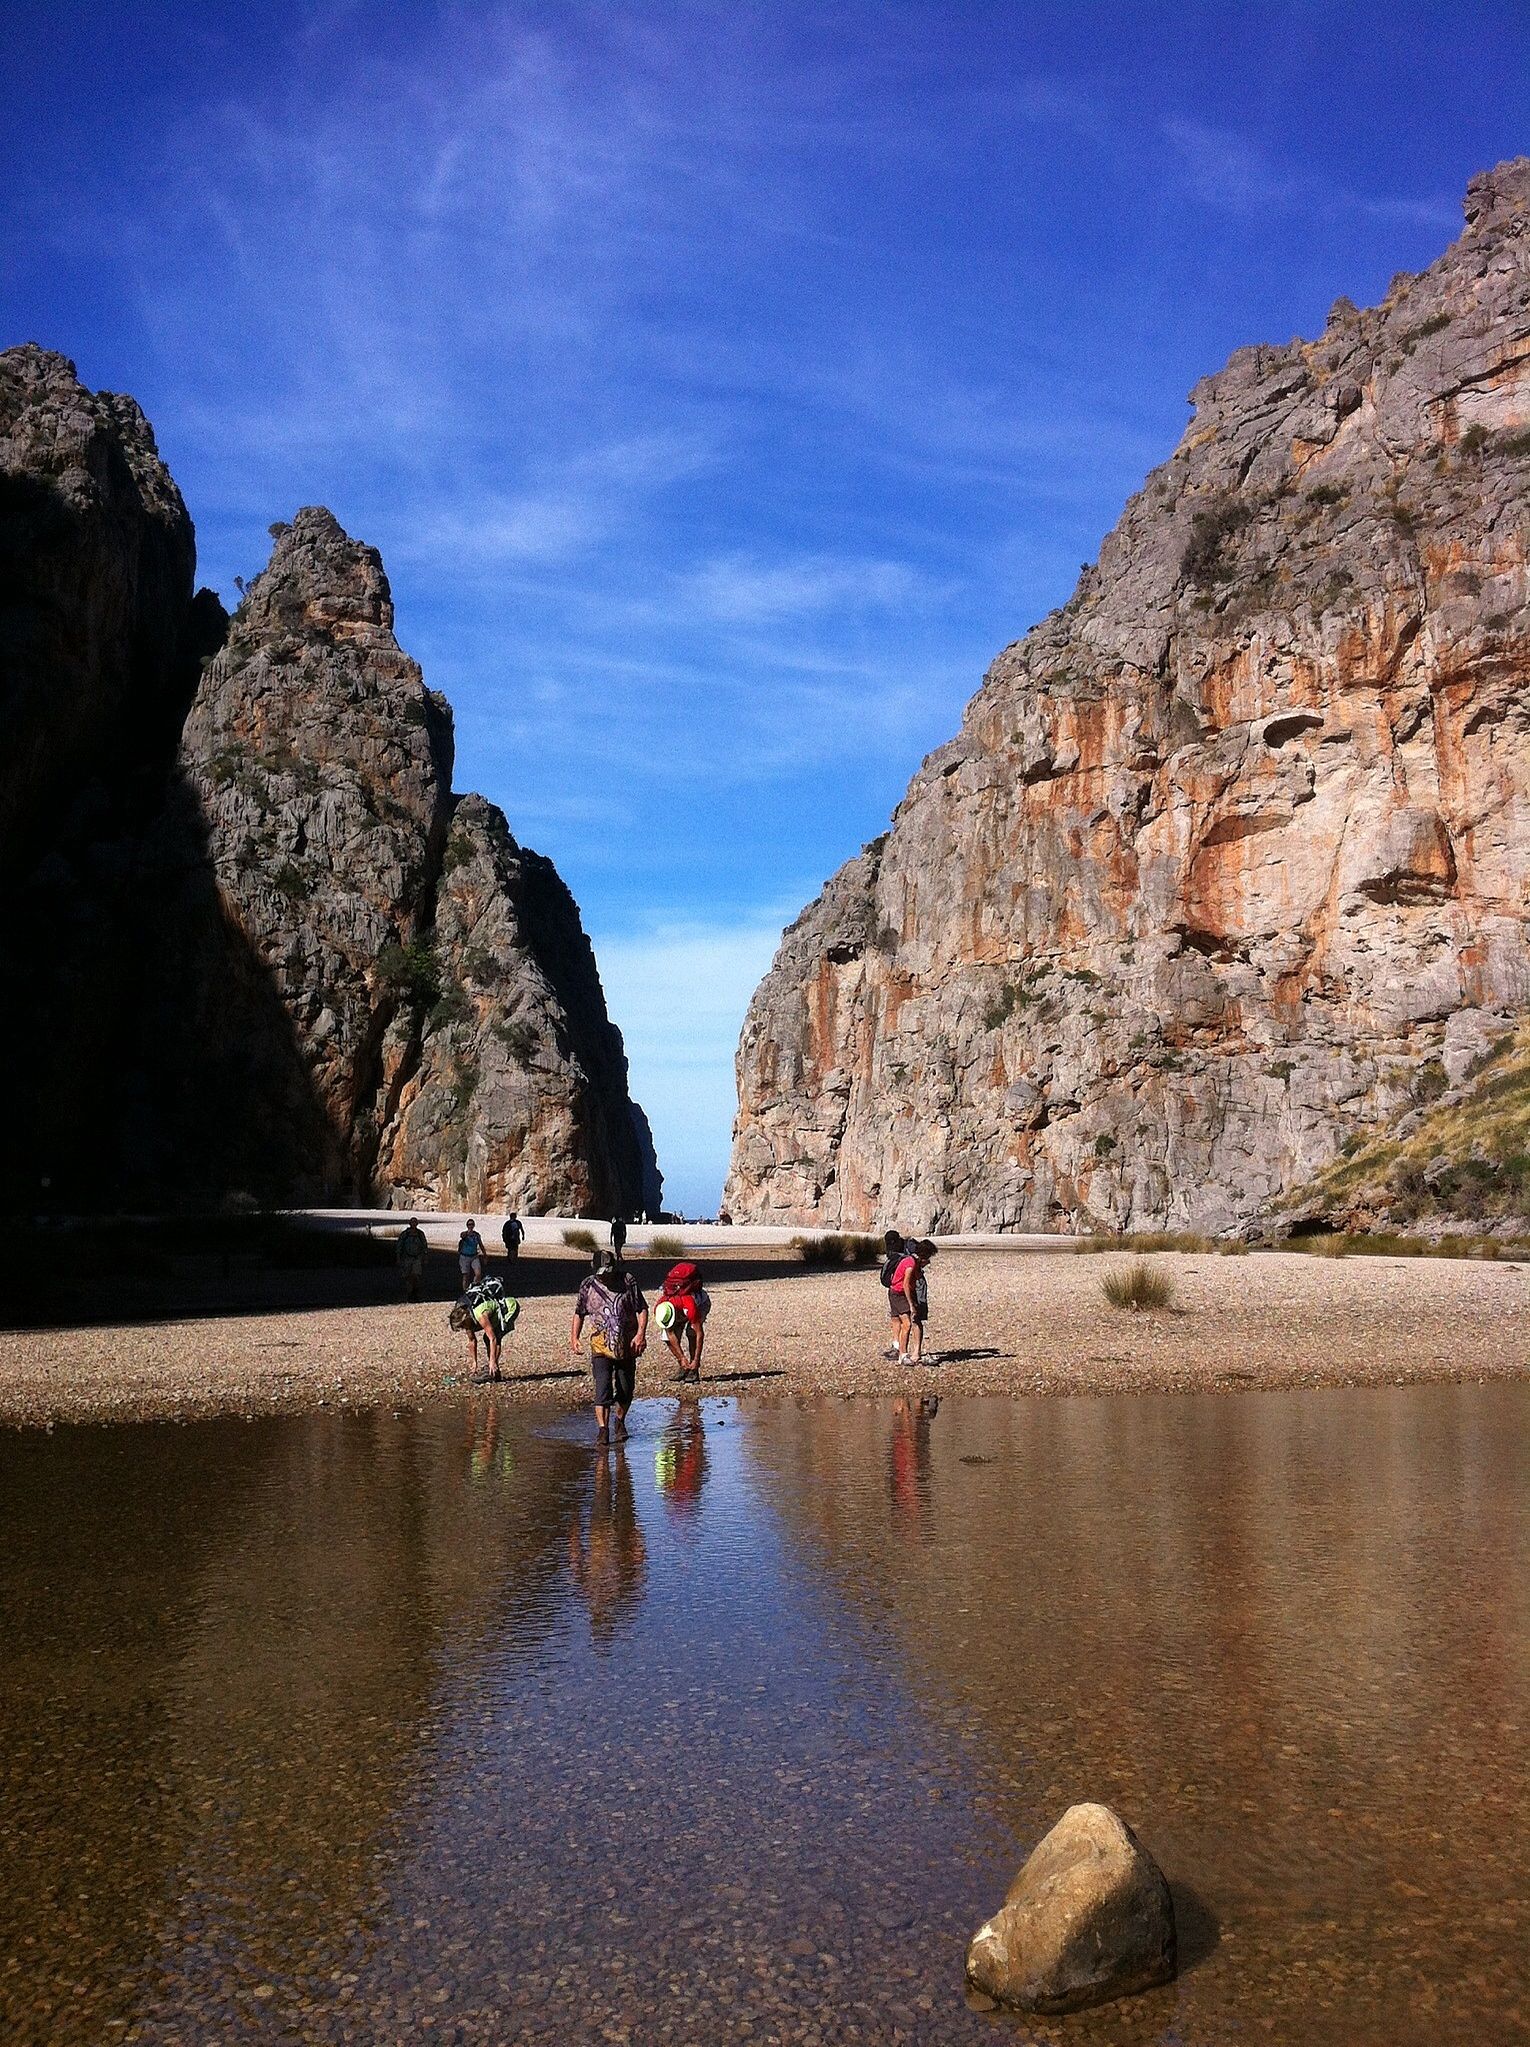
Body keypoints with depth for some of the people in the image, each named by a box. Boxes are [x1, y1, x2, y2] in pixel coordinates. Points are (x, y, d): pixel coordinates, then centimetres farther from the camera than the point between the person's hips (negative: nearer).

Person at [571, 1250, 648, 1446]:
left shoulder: (628, 1282, -4)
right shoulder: (588, 1286, 1)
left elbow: (642, 1309, -2)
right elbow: (579, 1313, 14)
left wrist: (641, 1334, -13)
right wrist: (574, 1337, 6)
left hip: (627, 1347, 1)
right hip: (600, 1348, -1)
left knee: (626, 1390, 9)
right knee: (603, 1389, -14)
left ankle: (620, 1421, 32)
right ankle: (602, 1429, -13)